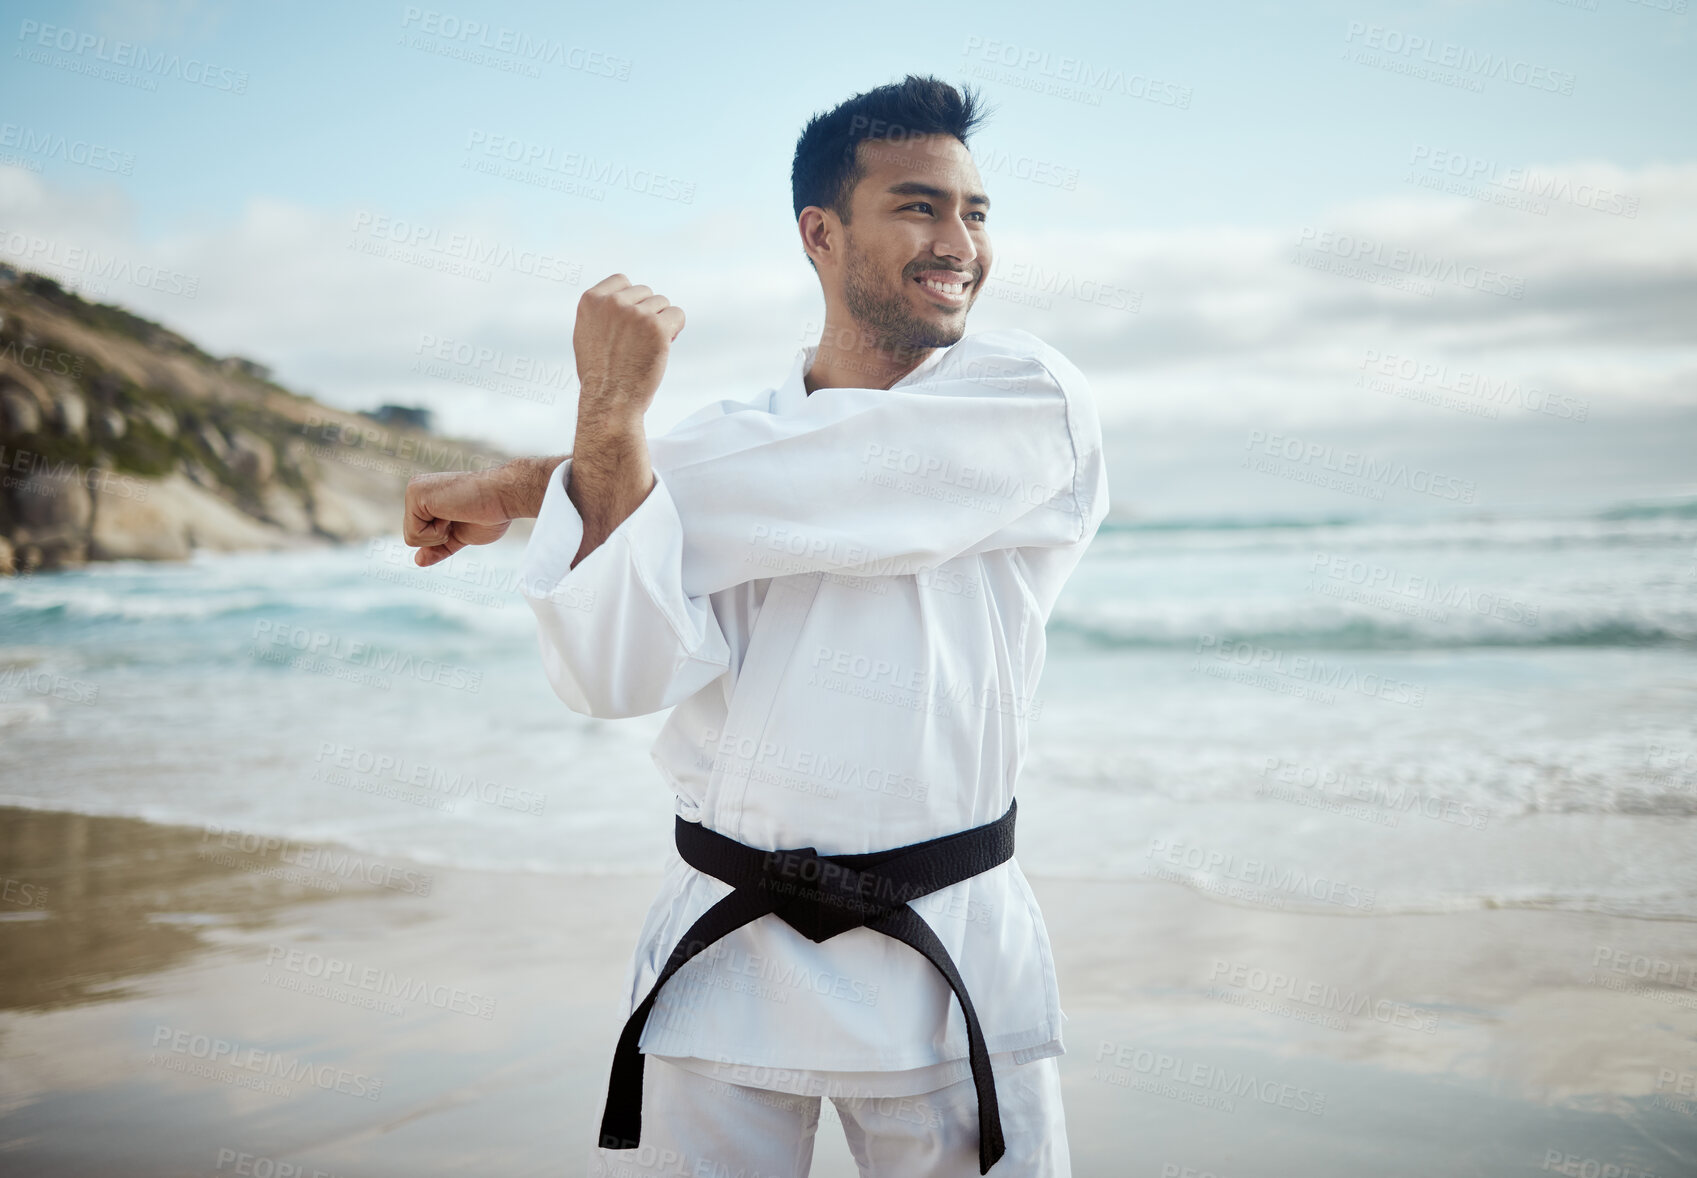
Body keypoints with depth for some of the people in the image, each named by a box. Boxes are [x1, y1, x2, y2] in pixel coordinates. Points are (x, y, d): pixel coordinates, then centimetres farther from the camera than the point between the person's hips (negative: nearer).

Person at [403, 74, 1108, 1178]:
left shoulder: (1033, 401, -5)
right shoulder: (724, 438, 4)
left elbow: (801, 497, -18)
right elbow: (617, 673, -11)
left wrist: (528, 484, -9)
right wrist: (612, 426, -24)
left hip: (946, 961, -2)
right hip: (721, 956, 2)